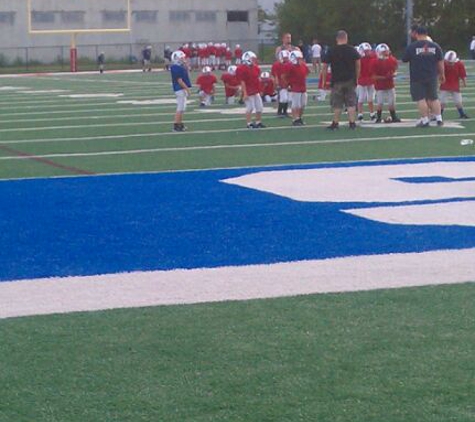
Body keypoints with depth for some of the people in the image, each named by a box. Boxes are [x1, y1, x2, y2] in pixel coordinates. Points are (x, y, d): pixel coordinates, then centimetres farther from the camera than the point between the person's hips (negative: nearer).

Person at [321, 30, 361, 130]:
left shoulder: (331, 51, -3)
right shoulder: (352, 51, 1)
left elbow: (325, 67, -3)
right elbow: (358, 65, 2)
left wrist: (323, 80, 4)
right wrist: (356, 78, 11)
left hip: (337, 81, -1)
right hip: (350, 80, 1)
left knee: (337, 104, 5)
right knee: (351, 103, 6)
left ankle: (335, 123, 9)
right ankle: (352, 122, 2)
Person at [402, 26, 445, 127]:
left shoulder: (412, 46, -9)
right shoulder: (435, 46, 1)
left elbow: (404, 60, 0)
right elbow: (440, 62, 6)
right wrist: (442, 74, 17)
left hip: (417, 77, -4)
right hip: (431, 77, 4)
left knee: (421, 99, 1)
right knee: (433, 98, 14)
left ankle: (425, 120, 0)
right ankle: (439, 119, 11)